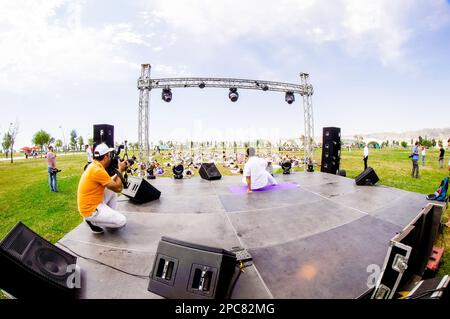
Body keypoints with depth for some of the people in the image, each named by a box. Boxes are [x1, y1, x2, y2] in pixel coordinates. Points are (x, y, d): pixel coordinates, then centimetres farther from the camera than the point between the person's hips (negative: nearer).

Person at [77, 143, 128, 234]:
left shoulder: (94, 166, 5)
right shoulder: (98, 170, -25)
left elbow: (110, 181, 17)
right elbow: (118, 188, -19)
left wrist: (119, 171, 13)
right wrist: (120, 170, -8)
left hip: (93, 203, 10)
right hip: (90, 210, -10)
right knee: (122, 221, -12)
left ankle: (110, 216, 20)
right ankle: (92, 221, 2)